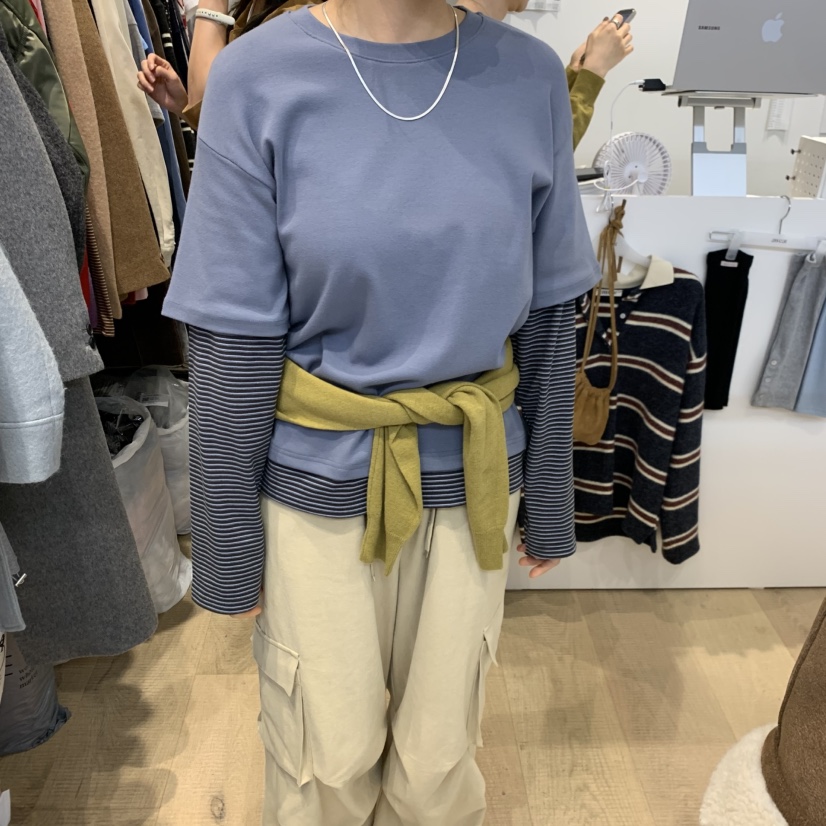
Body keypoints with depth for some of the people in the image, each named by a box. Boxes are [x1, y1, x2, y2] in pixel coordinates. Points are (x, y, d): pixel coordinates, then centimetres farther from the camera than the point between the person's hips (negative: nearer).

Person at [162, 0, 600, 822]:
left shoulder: (530, 76, -3)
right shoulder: (258, 77, -10)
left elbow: (547, 314, 2)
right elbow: (234, 337, -9)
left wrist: (549, 501, 7)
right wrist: (228, 548, -3)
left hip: (472, 475, 2)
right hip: (319, 482, -1)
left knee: (438, 749, 18)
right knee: (331, 755, 17)